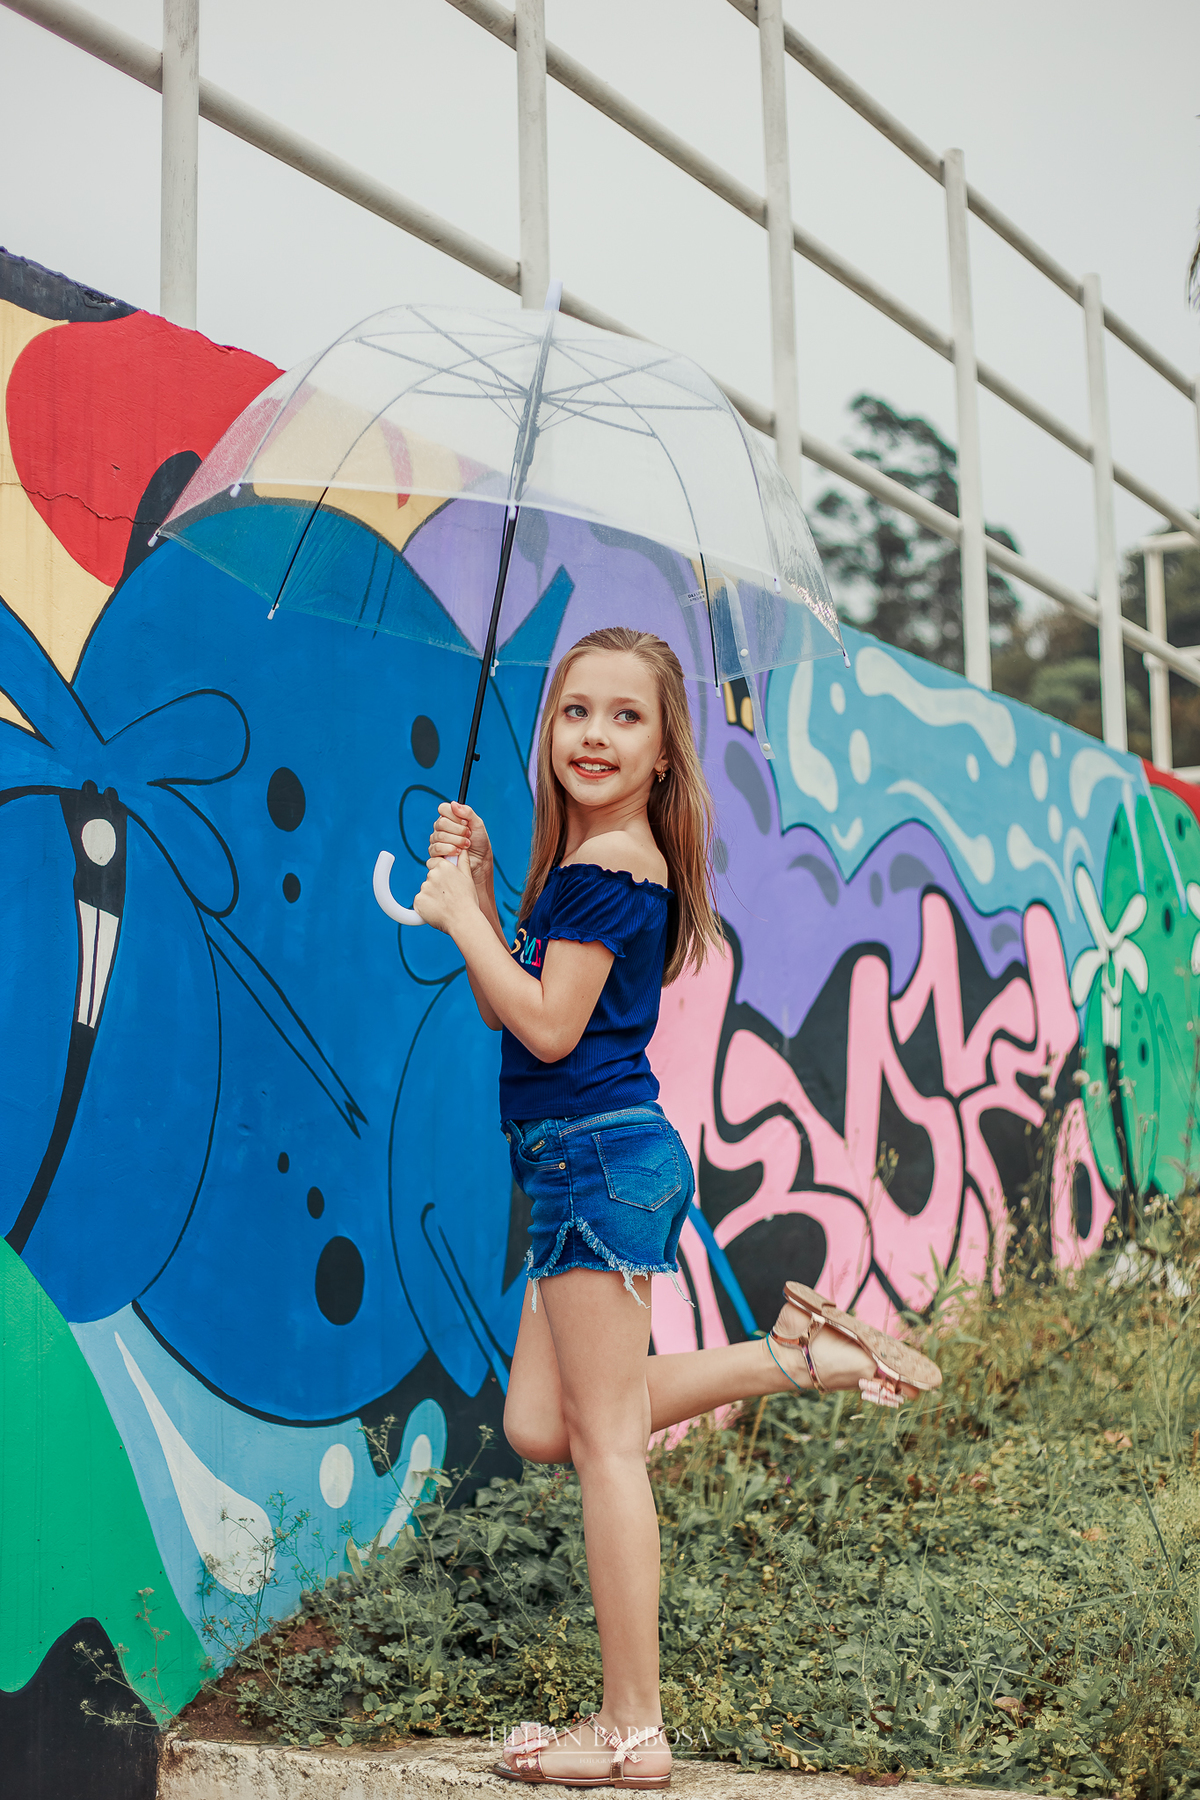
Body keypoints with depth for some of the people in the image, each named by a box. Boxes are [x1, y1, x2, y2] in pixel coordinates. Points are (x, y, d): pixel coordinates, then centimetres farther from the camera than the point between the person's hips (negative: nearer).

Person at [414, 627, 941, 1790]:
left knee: (604, 1441, -4)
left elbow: (548, 1027, -18)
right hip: (599, 1163, 10)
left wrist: (456, 912, -11)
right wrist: (473, 885, 8)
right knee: (539, 1426, 13)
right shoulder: (589, 859, 16)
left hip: (597, 1158, -10)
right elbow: (503, 1008, 16)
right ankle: (799, 1356, 14)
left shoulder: (607, 863, -14)